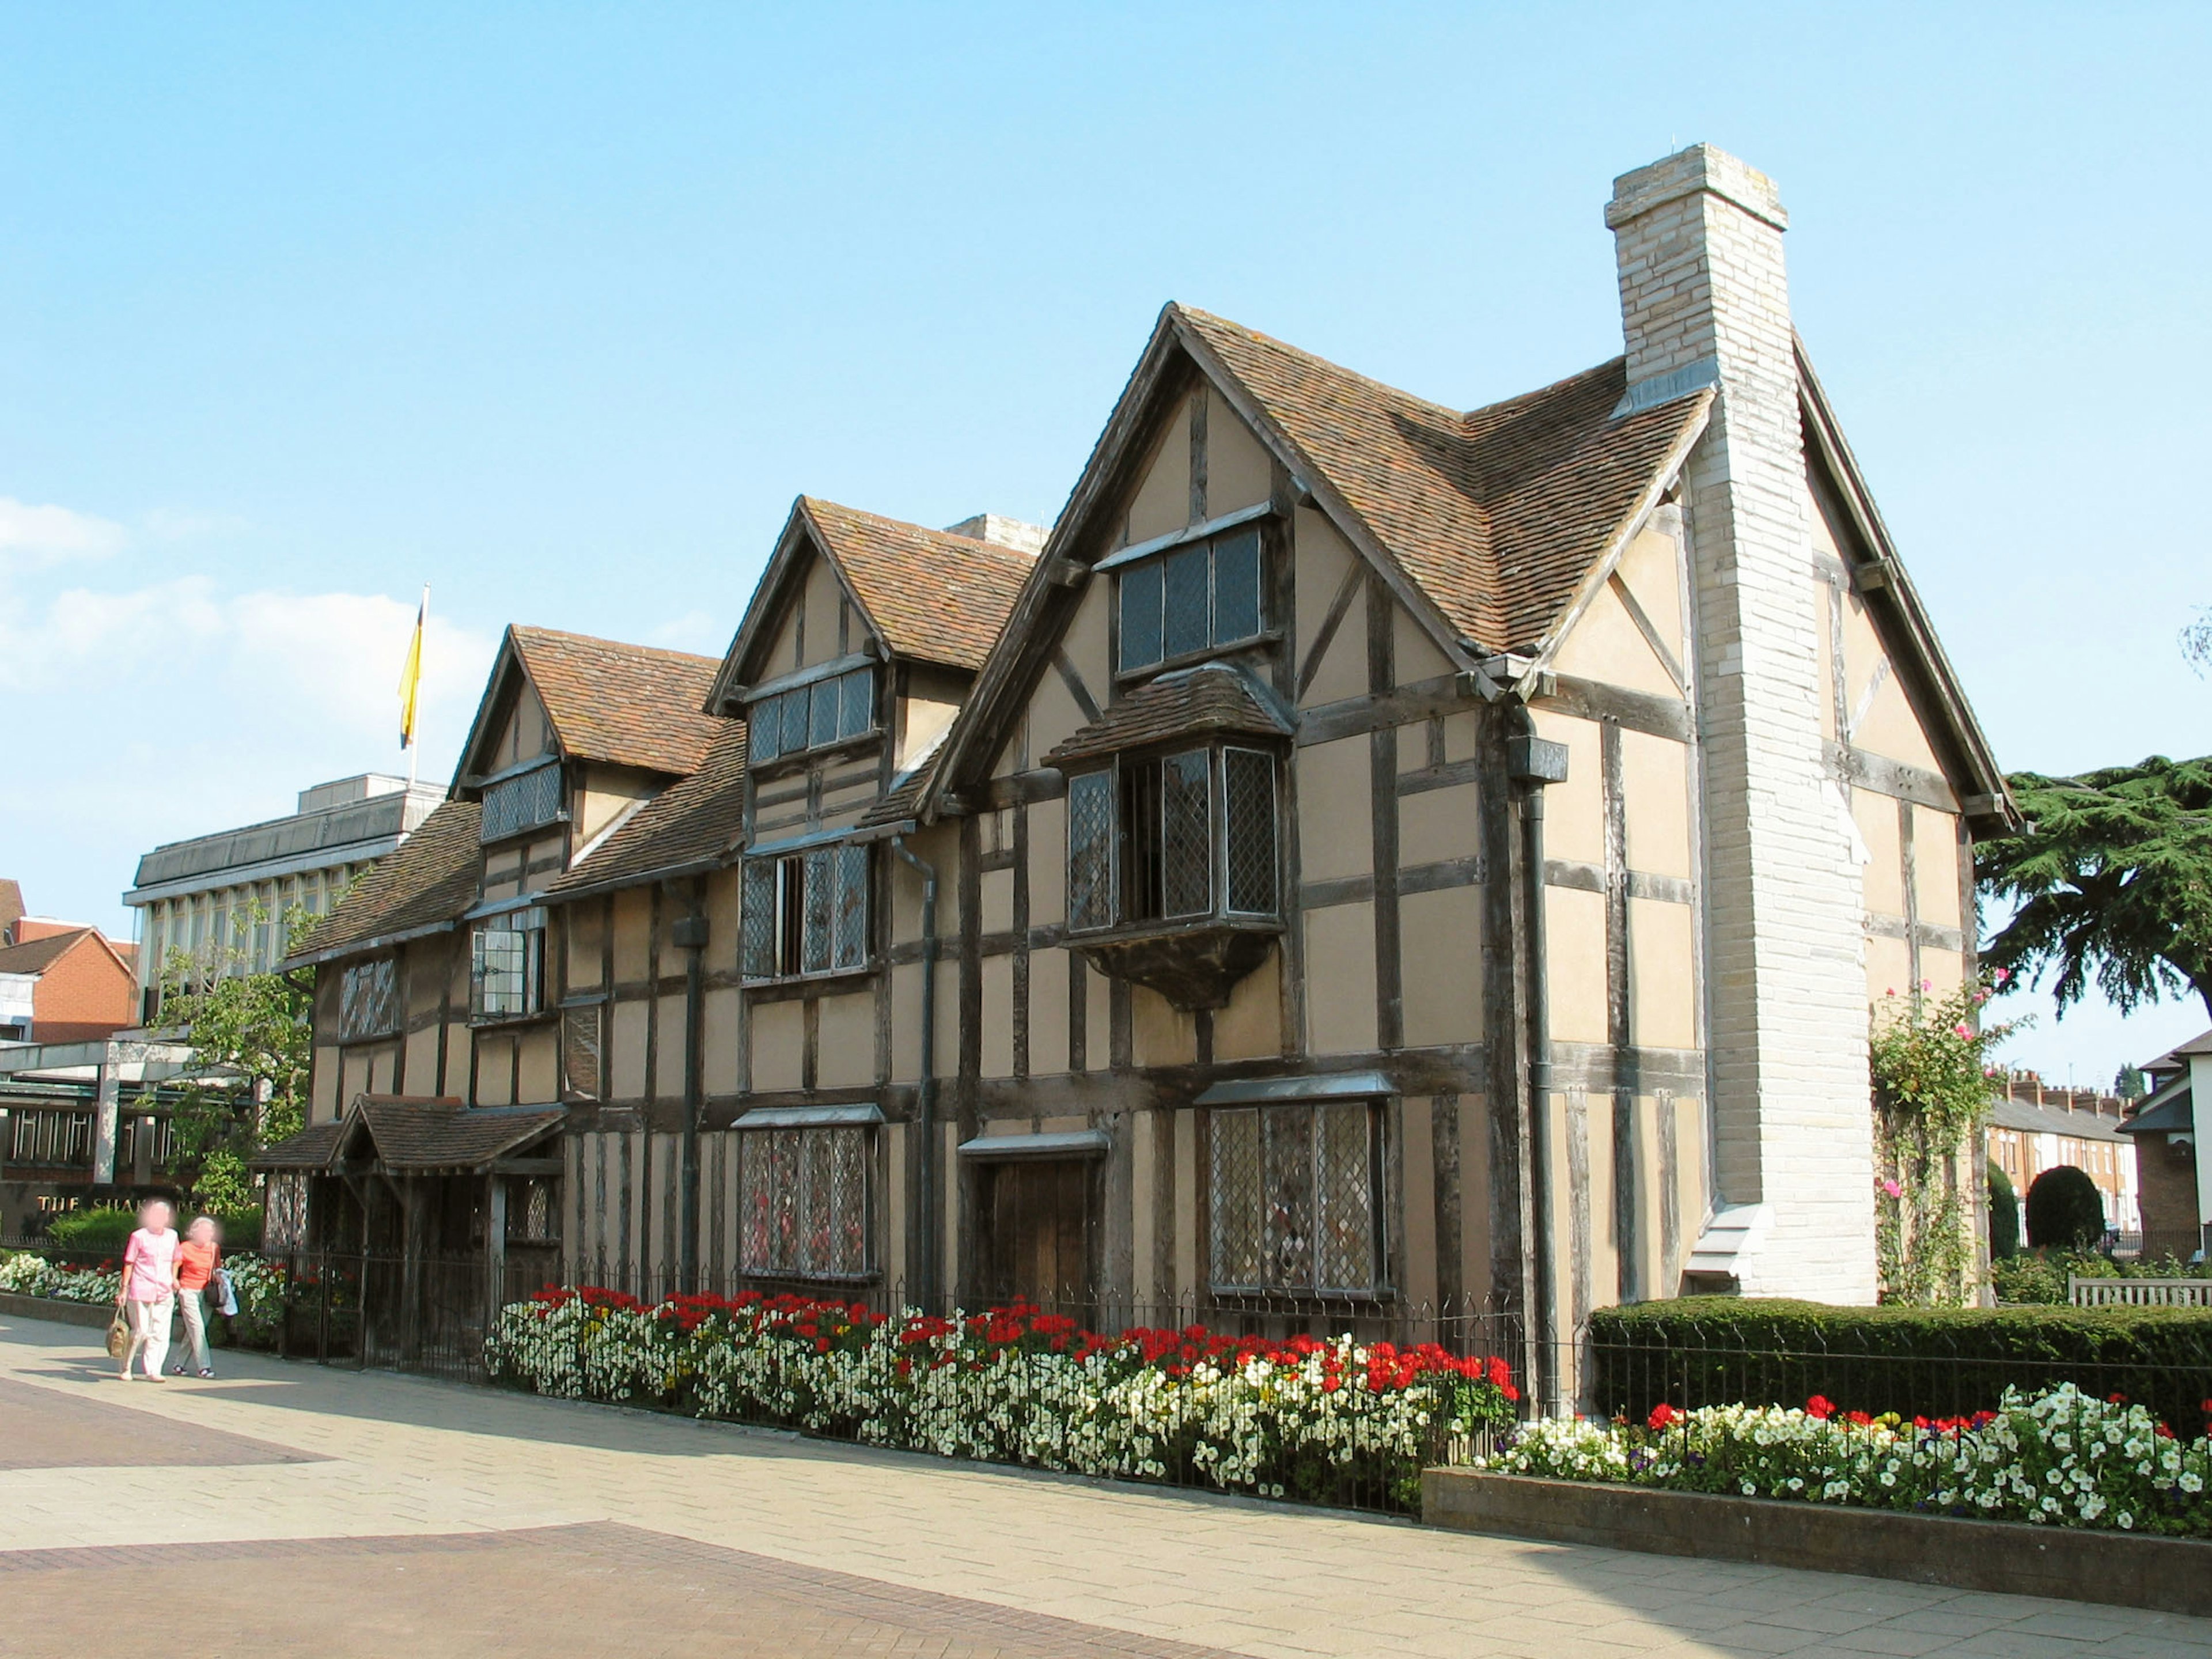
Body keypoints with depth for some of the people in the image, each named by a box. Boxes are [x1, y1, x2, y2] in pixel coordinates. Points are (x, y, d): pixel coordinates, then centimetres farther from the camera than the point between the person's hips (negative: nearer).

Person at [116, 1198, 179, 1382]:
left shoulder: (172, 1236, 12)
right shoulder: (139, 1237, -1)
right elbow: (129, 1263, 1)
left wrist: (174, 1278, 10)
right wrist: (124, 1289, -3)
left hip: (165, 1293, 4)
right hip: (141, 1292, -4)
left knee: (160, 1333, 0)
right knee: (140, 1331, -3)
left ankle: (154, 1370, 6)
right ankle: (126, 1368, 15)